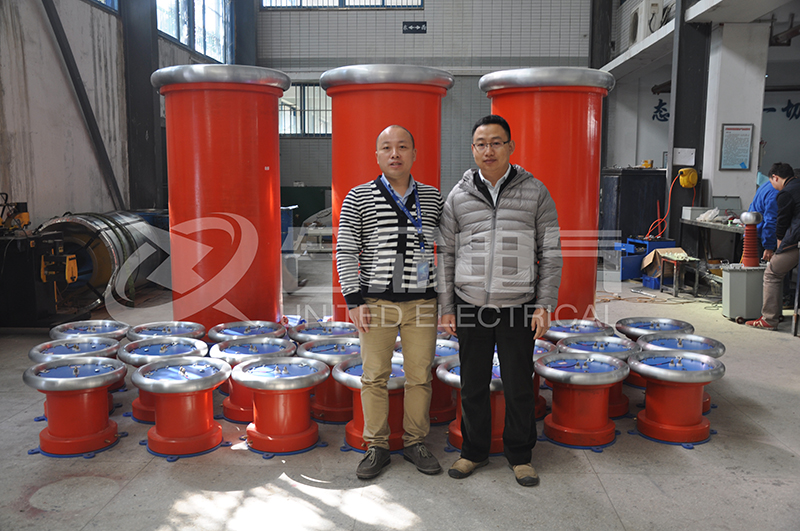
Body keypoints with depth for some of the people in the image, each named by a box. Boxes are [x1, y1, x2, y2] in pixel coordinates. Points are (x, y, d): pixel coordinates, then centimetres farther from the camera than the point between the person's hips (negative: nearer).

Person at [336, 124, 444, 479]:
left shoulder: (432, 197, 6)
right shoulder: (358, 198, -1)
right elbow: (345, 251, -1)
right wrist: (354, 300, -8)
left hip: (421, 303, 2)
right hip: (376, 302, -1)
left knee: (420, 376, 7)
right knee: (374, 376, 5)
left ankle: (415, 443, 24)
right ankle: (377, 447, 19)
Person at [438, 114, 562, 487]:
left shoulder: (534, 192, 1)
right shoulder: (458, 197, 4)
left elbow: (551, 253, 2)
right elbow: (446, 255, 7)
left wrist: (545, 305, -4)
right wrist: (446, 307, 4)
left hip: (519, 306, -1)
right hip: (470, 305, 1)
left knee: (519, 386, 7)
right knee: (473, 385, 10)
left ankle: (519, 454, 26)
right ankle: (474, 451, 28)